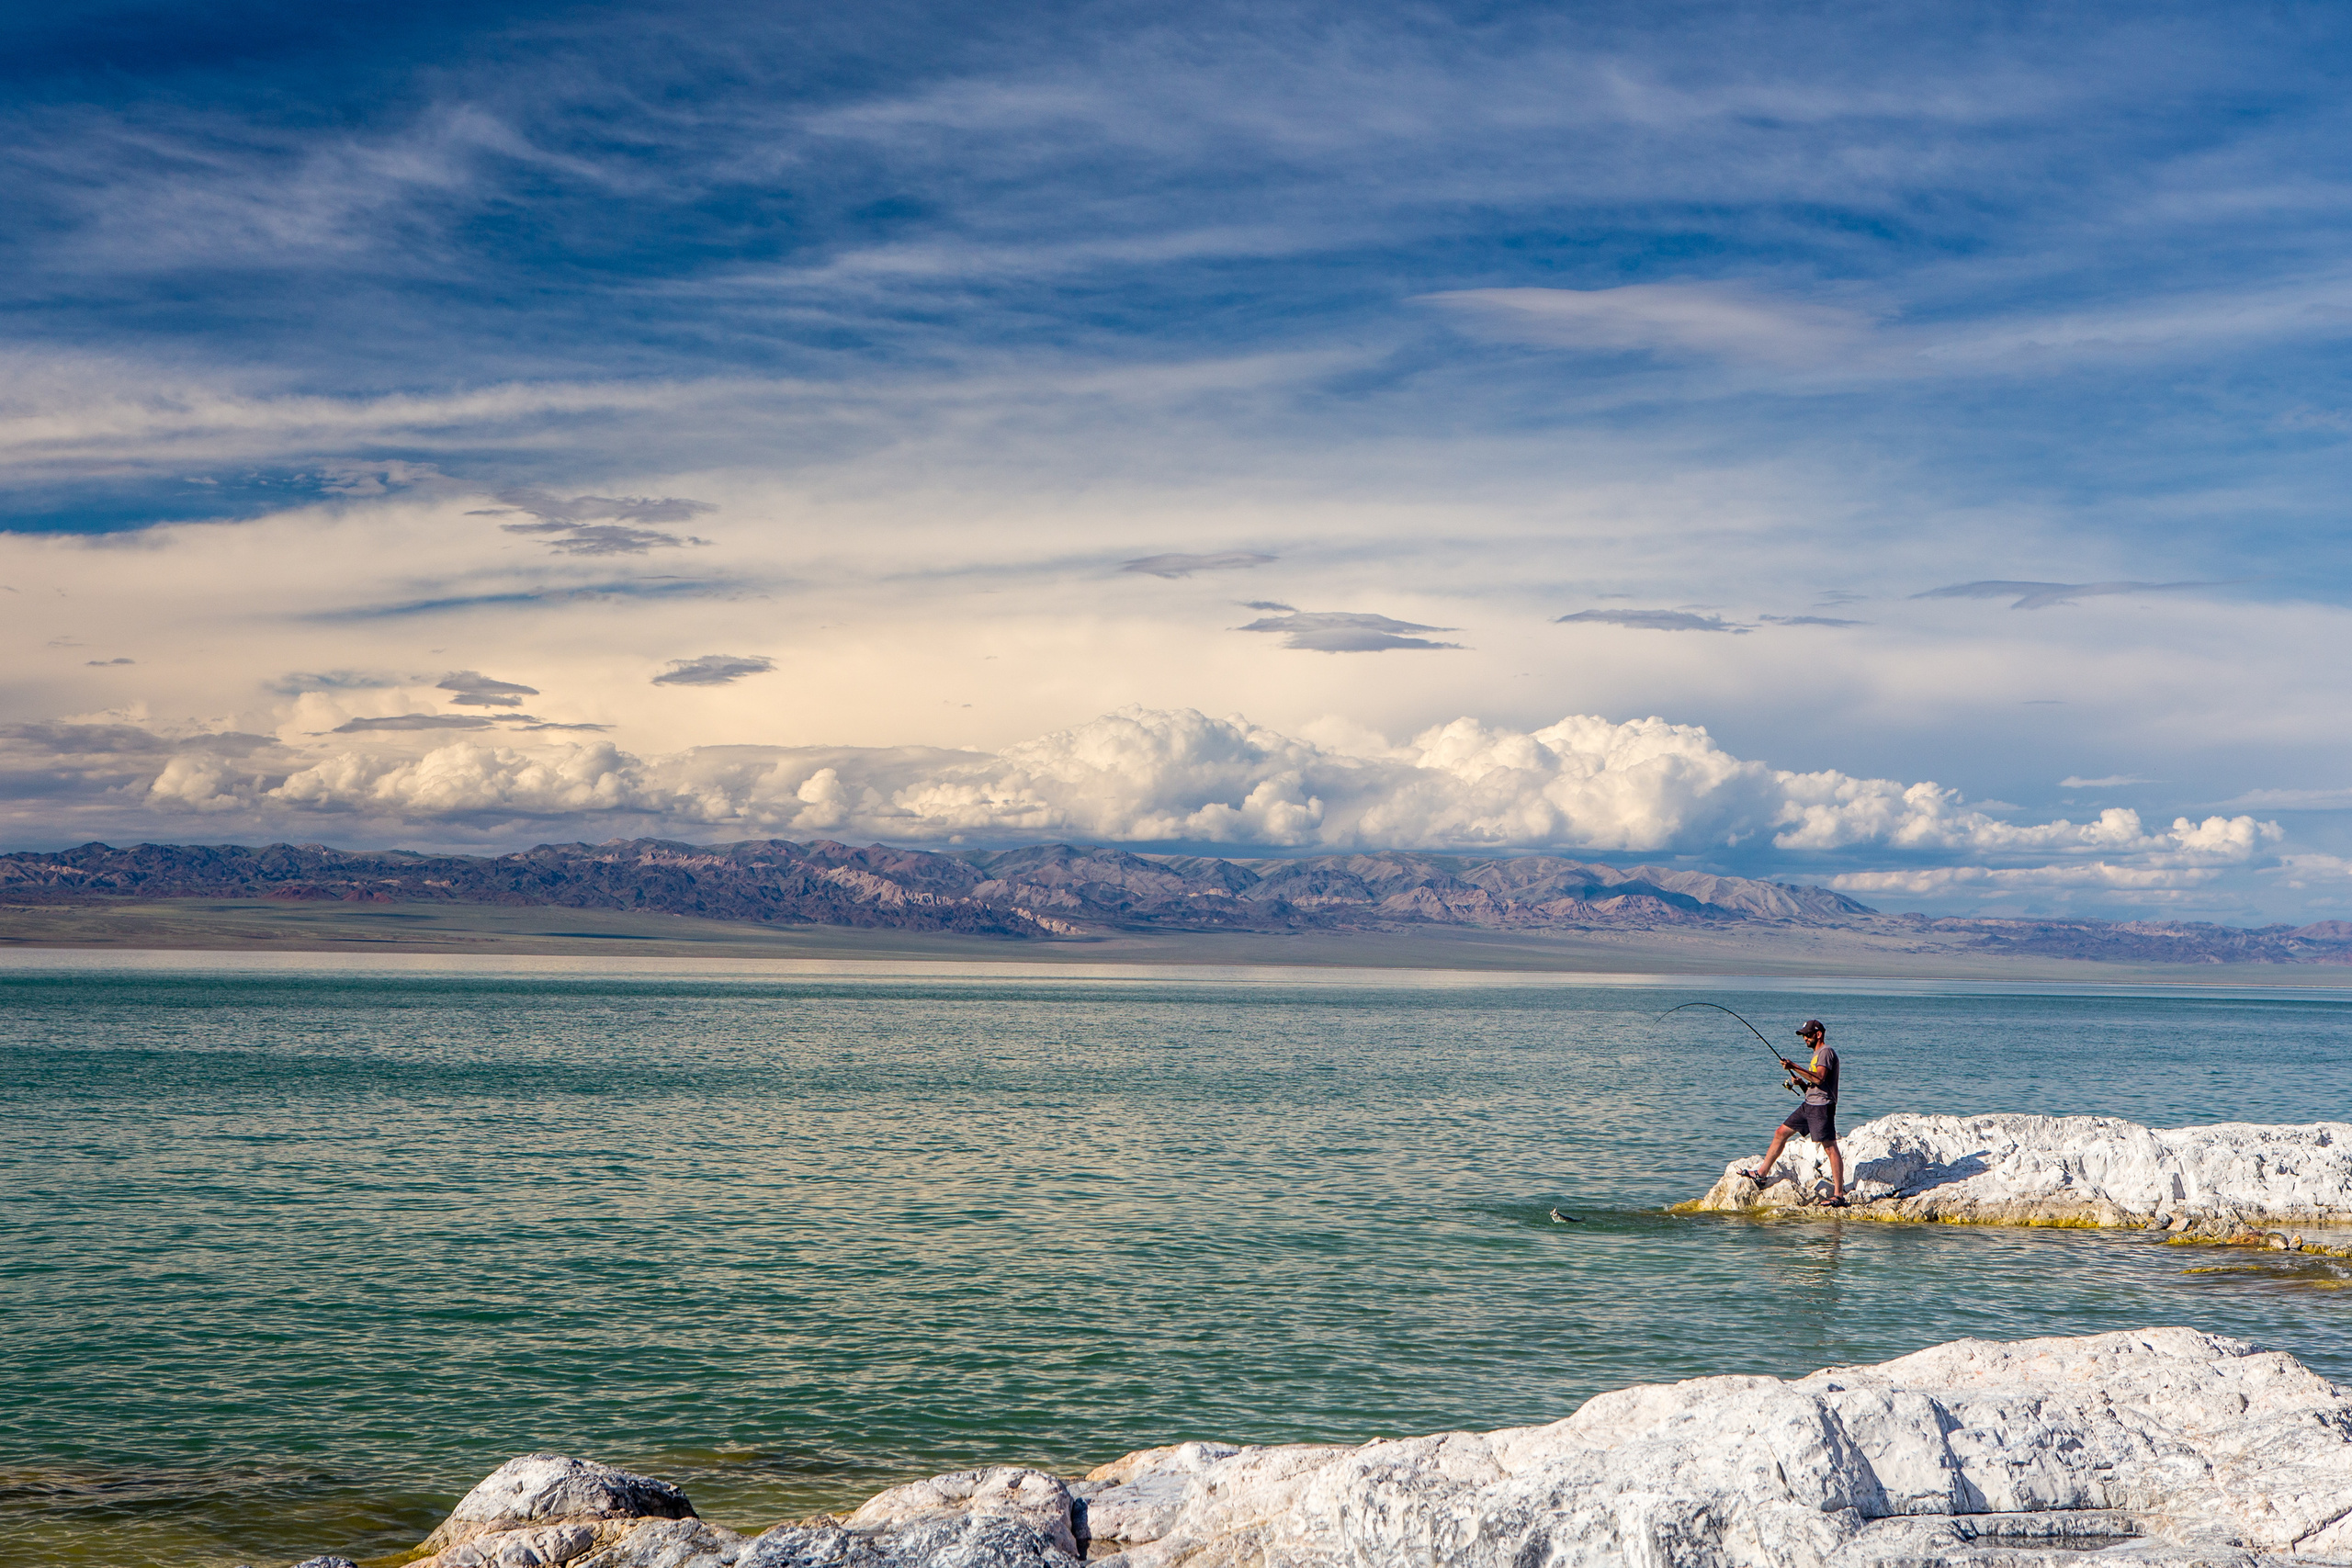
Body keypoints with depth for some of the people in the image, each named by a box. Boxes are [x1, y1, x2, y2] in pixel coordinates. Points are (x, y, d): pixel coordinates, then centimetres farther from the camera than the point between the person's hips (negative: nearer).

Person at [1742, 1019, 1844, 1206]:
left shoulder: (1826, 1052, -8)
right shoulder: (1817, 1054, 23)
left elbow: (1819, 1079, -24)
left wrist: (1795, 1068, -23)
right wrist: (1802, 1083, 6)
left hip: (1822, 1106, -10)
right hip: (1809, 1105, 10)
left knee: (1830, 1146, -12)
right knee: (1781, 1133, 11)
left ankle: (1839, 1195, -14)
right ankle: (1762, 1174, 18)